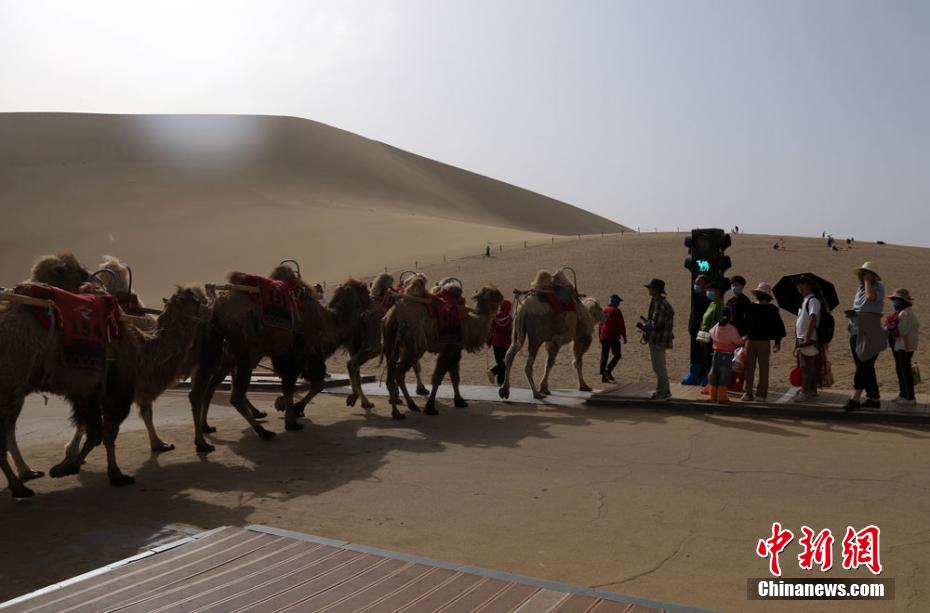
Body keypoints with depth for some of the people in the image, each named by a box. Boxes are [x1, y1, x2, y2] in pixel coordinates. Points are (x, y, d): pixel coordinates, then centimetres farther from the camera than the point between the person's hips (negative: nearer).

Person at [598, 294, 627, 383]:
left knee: (604, 356, 7)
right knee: (617, 355, 5)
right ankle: (608, 370, -12)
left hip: (604, 337, 6)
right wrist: (624, 337, -4)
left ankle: (603, 377, 7)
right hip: (613, 337, -6)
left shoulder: (604, 310, 11)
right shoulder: (616, 311, -9)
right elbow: (621, 325, -10)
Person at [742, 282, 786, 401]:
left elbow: (778, 325, -1)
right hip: (750, 341, 4)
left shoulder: (772, 309, -2)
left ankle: (761, 393, 8)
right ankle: (748, 392, 9)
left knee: (763, 368, 2)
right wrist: (745, 336, 10)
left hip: (764, 342, -4)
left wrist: (778, 342, -4)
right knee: (749, 367, 4)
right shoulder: (751, 307, 9)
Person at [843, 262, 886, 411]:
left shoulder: (878, 287, -5)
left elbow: (871, 296, -28)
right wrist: (851, 315, 8)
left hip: (869, 336, -8)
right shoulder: (859, 289, 16)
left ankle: (855, 399, -9)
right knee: (866, 368, 11)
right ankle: (874, 399, 19)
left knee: (863, 366, -8)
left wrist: (867, 280, -16)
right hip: (856, 334, 8)